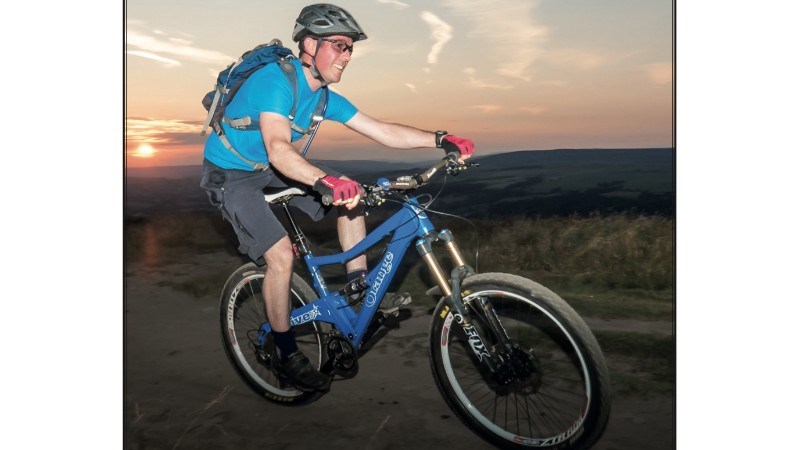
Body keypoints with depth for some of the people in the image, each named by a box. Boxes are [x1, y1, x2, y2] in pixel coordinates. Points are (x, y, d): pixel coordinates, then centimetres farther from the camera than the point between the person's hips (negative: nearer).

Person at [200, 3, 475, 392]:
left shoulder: (325, 98, -3)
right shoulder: (275, 80, -28)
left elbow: (382, 131, -5)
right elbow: (278, 148, -44)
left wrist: (440, 140, -15)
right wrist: (325, 181, -61)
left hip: (269, 169, 8)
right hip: (230, 176, -8)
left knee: (350, 193, -2)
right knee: (281, 253, -23)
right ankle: (286, 355, -4)